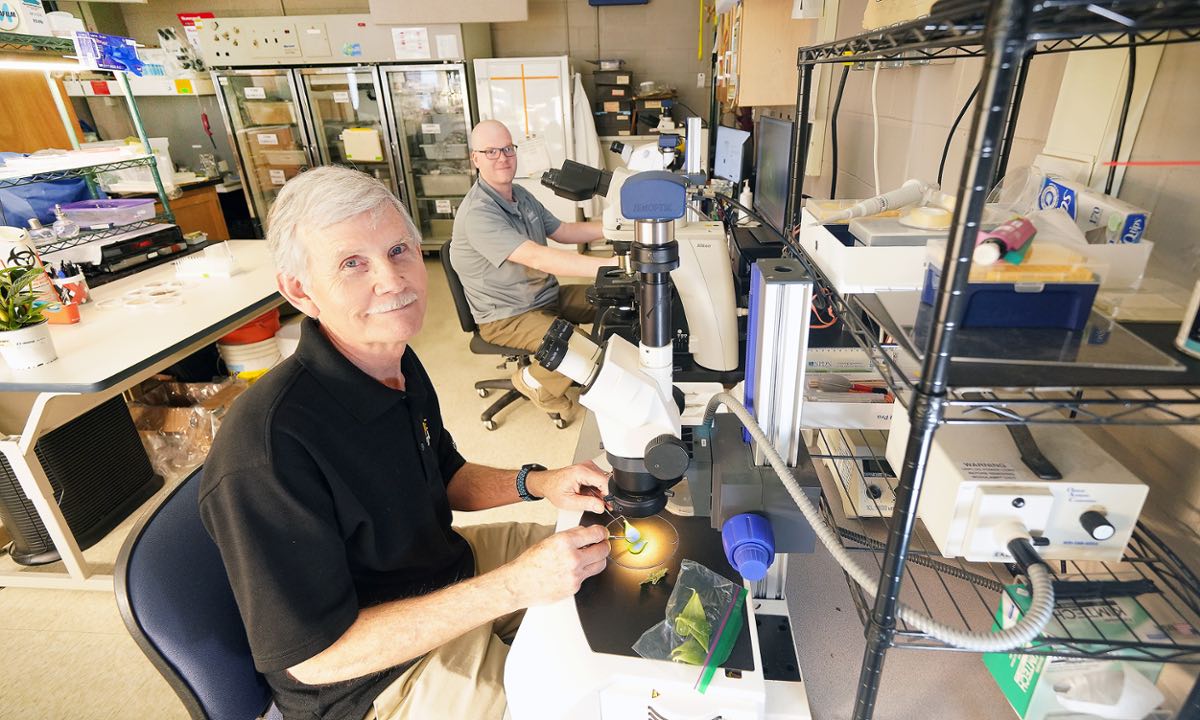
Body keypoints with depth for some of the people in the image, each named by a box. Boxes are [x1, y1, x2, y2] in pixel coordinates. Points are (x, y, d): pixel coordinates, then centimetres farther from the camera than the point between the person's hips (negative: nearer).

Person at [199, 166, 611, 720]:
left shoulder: (396, 363, -7)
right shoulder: (266, 449, -33)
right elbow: (315, 656, -27)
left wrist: (536, 482, -12)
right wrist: (515, 586, -32)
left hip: (450, 564, 8)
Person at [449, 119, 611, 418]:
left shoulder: (520, 195, 6)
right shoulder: (478, 212, -25)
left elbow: (563, 231, 12)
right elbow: (536, 258, -37)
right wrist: (608, 265, -44)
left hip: (547, 296, 9)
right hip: (506, 317, -9)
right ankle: (534, 382, 4)